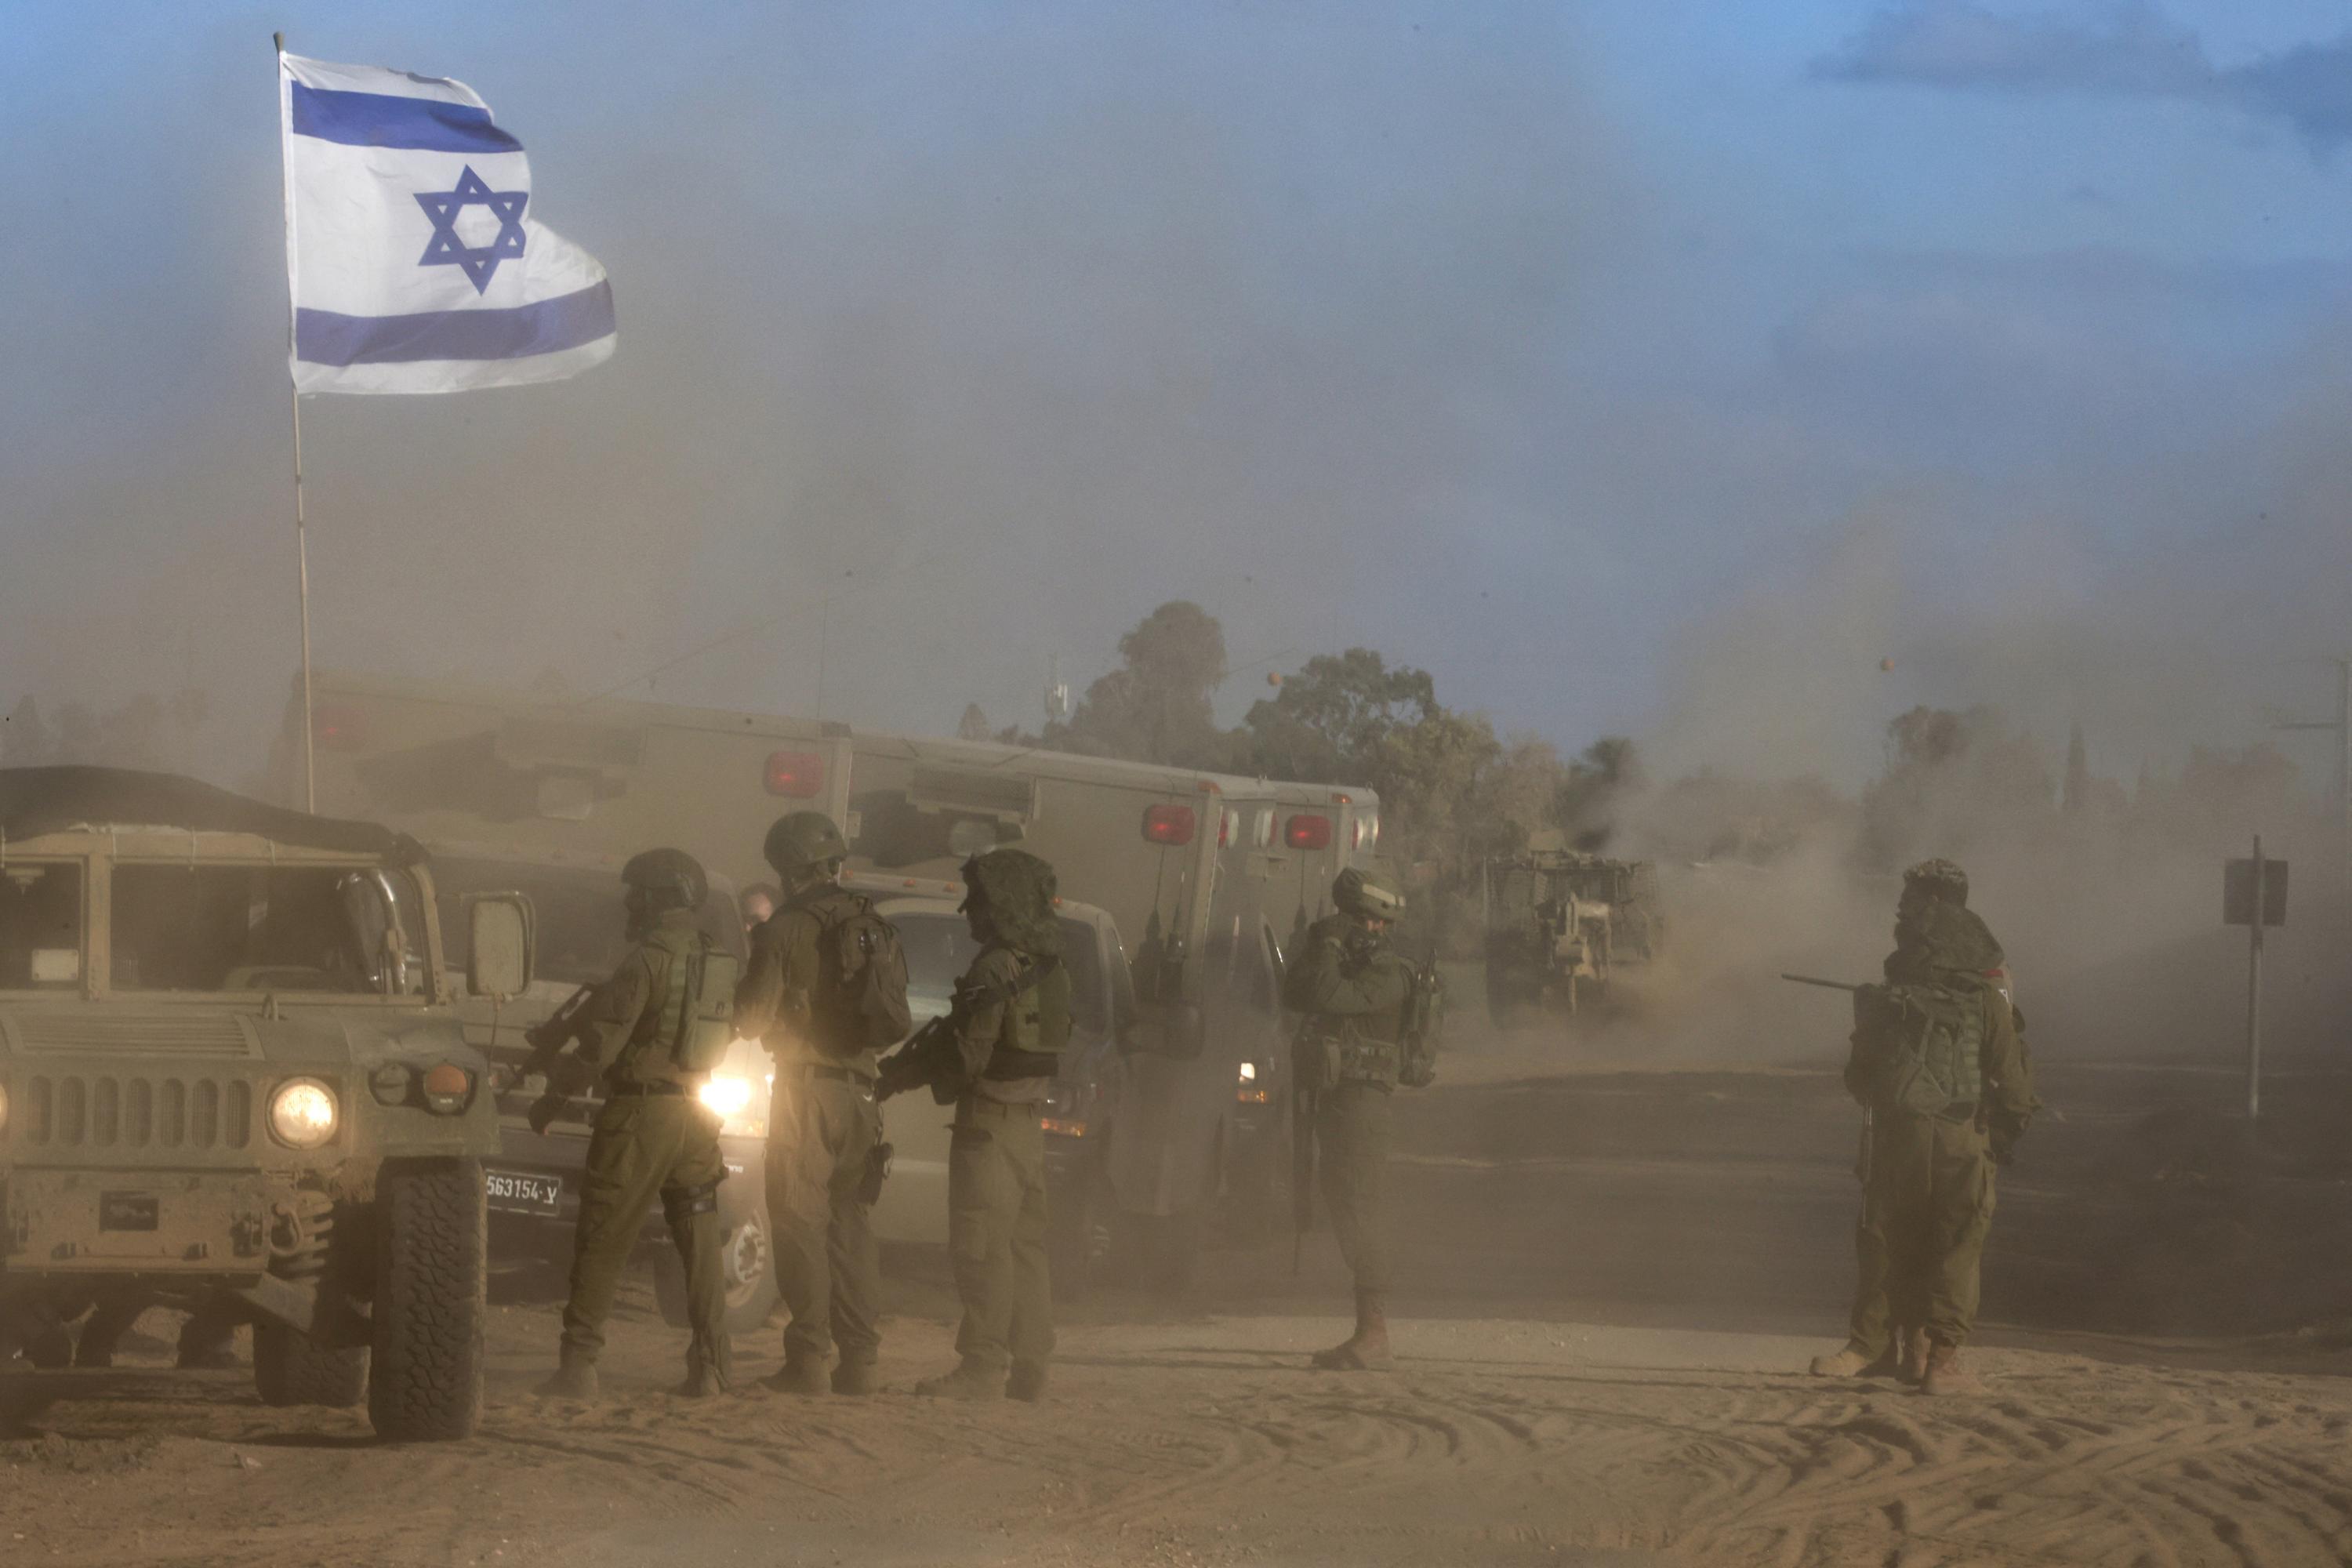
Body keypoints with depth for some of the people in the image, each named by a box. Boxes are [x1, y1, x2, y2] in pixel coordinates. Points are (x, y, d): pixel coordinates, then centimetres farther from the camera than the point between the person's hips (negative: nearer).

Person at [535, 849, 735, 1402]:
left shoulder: (648, 960, -14)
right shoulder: (720, 963, 10)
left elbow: (601, 1043, -16)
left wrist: (557, 1073, 4)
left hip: (640, 1110, -7)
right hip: (697, 1118, 7)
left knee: (603, 1242, -3)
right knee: (701, 1246, 12)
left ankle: (579, 1365, -6)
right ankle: (711, 1367, 9)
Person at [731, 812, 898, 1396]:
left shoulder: (785, 932, -9)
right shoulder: (873, 928, 9)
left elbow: (752, 1018, -8)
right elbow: (895, 1016, 15)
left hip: (806, 1089, -6)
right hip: (860, 1090, 6)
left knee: (800, 1221, -4)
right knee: (852, 1222, 10)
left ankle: (809, 1359, -10)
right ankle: (859, 1360, 8)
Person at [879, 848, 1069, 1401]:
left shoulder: (994, 971, -17)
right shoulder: (1050, 972, 11)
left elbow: (965, 1052, -19)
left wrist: (894, 1076, -7)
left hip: (989, 1122, -9)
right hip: (1032, 1121, 9)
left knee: (983, 1250, -7)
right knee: (1024, 1246, 12)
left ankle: (983, 1366, -9)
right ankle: (1028, 1369, 14)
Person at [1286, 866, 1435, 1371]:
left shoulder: (1386, 973, -11)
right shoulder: (1351, 964, 19)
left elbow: (1332, 998, -25)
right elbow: (1298, 999, 15)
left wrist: (1330, 944, -13)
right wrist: (1314, 949, 5)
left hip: (1361, 1097, -10)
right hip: (1333, 1097, 10)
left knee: (1359, 1210, -15)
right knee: (1344, 1208, 11)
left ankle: (1373, 1333, -20)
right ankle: (1367, 1331, 16)